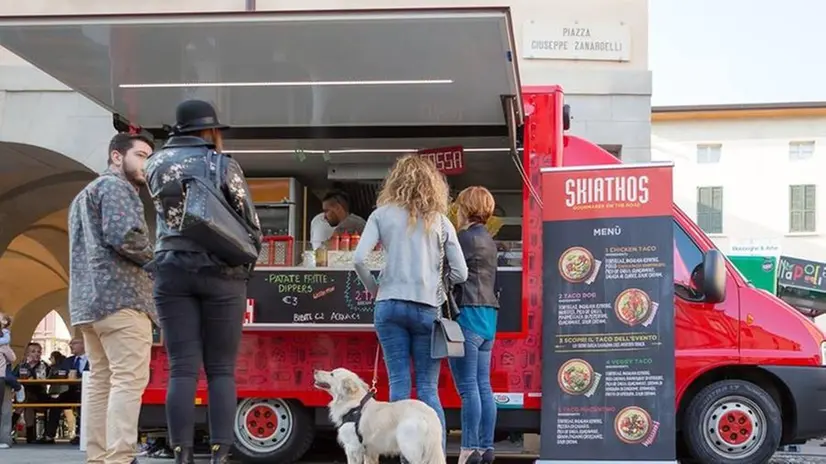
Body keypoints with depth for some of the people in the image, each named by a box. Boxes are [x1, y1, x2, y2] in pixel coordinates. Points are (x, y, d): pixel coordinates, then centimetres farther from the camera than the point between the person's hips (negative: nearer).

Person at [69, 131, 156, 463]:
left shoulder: (85, 195, 30)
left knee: (101, 381, 8)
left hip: (87, 300, 10)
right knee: (129, 379, -15)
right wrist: (156, 259, -2)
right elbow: (124, 236, -18)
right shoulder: (116, 186, -2)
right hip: (121, 296, -10)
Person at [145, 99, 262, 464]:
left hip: (171, 270, 3)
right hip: (220, 272, -3)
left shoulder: (156, 164, 9)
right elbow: (250, 223, 0)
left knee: (182, 368, 1)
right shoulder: (223, 165, -1)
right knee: (221, 369, 1)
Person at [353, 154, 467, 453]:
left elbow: (359, 258, -6)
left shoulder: (382, 215, 5)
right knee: (428, 387, 5)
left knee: (399, 384, 3)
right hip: (427, 308, 1)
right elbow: (460, 273, 5)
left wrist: (372, 287, 10)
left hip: (391, 306, 0)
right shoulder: (440, 221, 7)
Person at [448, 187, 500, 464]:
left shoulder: (465, 238, -10)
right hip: (487, 316, 9)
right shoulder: (487, 240, 17)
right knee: (483, 386, 9)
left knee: (468, 386, -7)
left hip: (468, 314, -9)